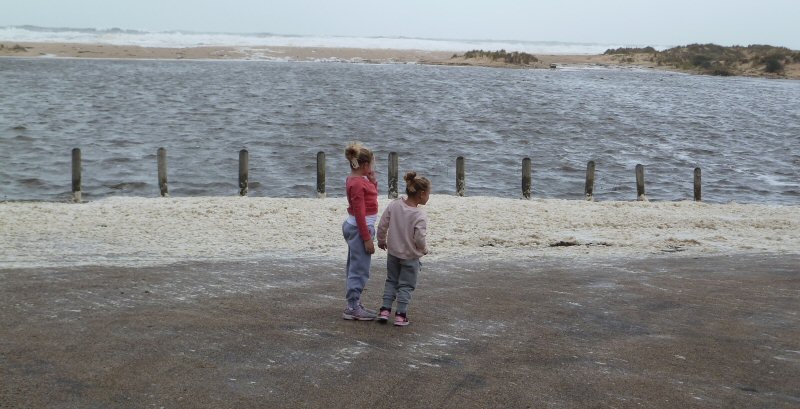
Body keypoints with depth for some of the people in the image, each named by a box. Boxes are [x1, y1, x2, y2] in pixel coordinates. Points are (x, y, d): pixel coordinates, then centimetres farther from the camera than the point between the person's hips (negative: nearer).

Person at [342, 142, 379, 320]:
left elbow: (372, 195, 23)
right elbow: (359, 214, -22)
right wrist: (367, 238, -20)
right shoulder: (358, 183, -20)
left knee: (356, 269, 17)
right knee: (359, 270, -4)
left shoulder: (357, 179, 9)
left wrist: (372, 180, 6)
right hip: (360, 228, -11)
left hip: (353, 226, 11)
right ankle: (352, 309, 2)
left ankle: (354, 304, 26)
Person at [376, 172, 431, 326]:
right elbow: (419, 238, -24)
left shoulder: (394, 205, -8)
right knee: (406, 285, 8)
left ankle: (385, 309, 15)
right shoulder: (420, 215, -23)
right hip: (410, 256, -5)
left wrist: (381, 241, 14)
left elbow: (382, 225, -3)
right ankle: (401, 315, 7)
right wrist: (424, 249, -3)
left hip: (392, 252, 5)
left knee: (391, 280, 20)